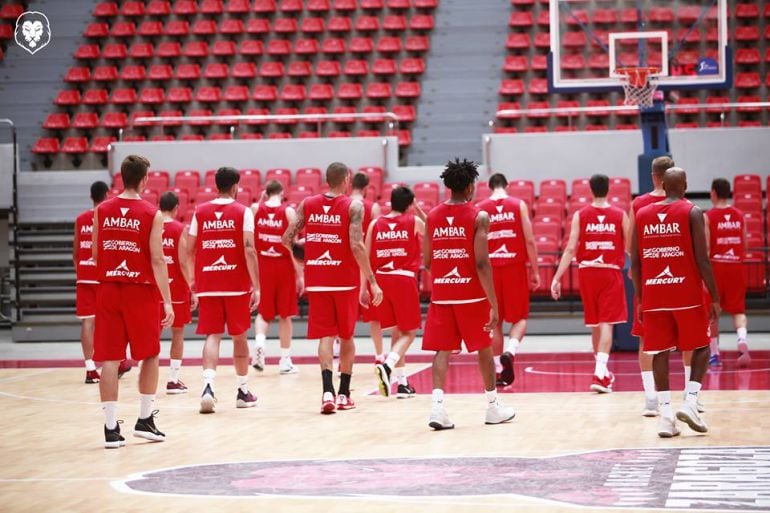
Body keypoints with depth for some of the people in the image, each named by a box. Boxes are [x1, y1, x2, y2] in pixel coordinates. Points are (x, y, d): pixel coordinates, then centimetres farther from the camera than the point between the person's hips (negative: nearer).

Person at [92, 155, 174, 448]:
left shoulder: (102, 211, 3)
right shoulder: (152, 214, -7)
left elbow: (95, 255, 10)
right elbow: (158, 261, -11)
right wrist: (167, 301, -9)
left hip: (108, 290, 3)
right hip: (141, 292, -3)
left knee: (110, 360, 3)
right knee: (150, 356, 14)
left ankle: (111, 428, 1)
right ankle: (145, 420, 15)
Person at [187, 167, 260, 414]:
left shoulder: (200, 211, 5)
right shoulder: (243, 212, -3)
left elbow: (190, 250, 7)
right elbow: (249, 250, -12)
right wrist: (256, 287, -10)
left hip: (207, 286, 2)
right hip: (237, 285, -2)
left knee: (212, 335, 1)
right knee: (239, 336, 12)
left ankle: (208, 385, -21)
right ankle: (243, 391, 21)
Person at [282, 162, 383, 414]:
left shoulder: (307, 204, 4)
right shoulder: (353, 206, -7)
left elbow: (287, 238, 2)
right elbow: (356, 245, -17)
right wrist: (372, 281, -14)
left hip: (317, 280, 2)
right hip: (345, 280, -2)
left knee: (325, 336, 2)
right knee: (346, 336, 14)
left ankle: (328, 391, -17)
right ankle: (343, 394, 18)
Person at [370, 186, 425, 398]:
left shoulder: (375, 224, 8)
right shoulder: (414, 222, 1)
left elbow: (366, 257, 6)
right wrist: (419, 210, 28)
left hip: (381, 278, 4)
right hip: (405, 278, -4)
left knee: (397, 332, 16)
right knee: (409, 333, 3)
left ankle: (402, 383, 16)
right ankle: (387, 366, -23)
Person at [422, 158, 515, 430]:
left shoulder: (432, 216, 4)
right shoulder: (478, 217, -9)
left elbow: (426, 262, 8)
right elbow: (482, 264, -16)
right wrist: (494, 304, -14)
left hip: (440, 295, 3)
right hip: (471, 295, -3)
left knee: (442, 350, 3)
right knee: (484, 349, 13)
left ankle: (437, 405, -15)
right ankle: (493, 407, 23)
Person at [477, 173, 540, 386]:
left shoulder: (480, 208, 3)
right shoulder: (519, 205, 0)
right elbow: (529, 241, -4)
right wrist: (535, 271, 3)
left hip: (490, 269, 1)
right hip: (515, 267, -1)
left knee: (495, 321, 10)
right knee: (520, 318, 9)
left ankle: (499, 370, 10)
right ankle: (509, 352, -17)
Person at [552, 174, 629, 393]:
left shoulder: (580, 215, -1)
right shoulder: (620, 215, -1)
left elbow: (570, 249, -6)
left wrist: (557, 278, -5)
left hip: (587, 272, 2)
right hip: (611, 272, -2)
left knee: (595, 324, 16)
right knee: (607, 323, -6)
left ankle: (603, 370, 30)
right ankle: (599, 374, -21)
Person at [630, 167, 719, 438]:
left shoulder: (642, 215, 8)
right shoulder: (691, 212, -4)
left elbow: (635, 262, 8)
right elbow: (702, 260, -9)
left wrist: (640, 299, 16)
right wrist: (715, 298, -4)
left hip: (653, 296, 3)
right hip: (687, 294, -3)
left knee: (659, 352, 7)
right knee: (700, 348, 12)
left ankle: (666, 415, 0)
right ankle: (690, 403, -3)